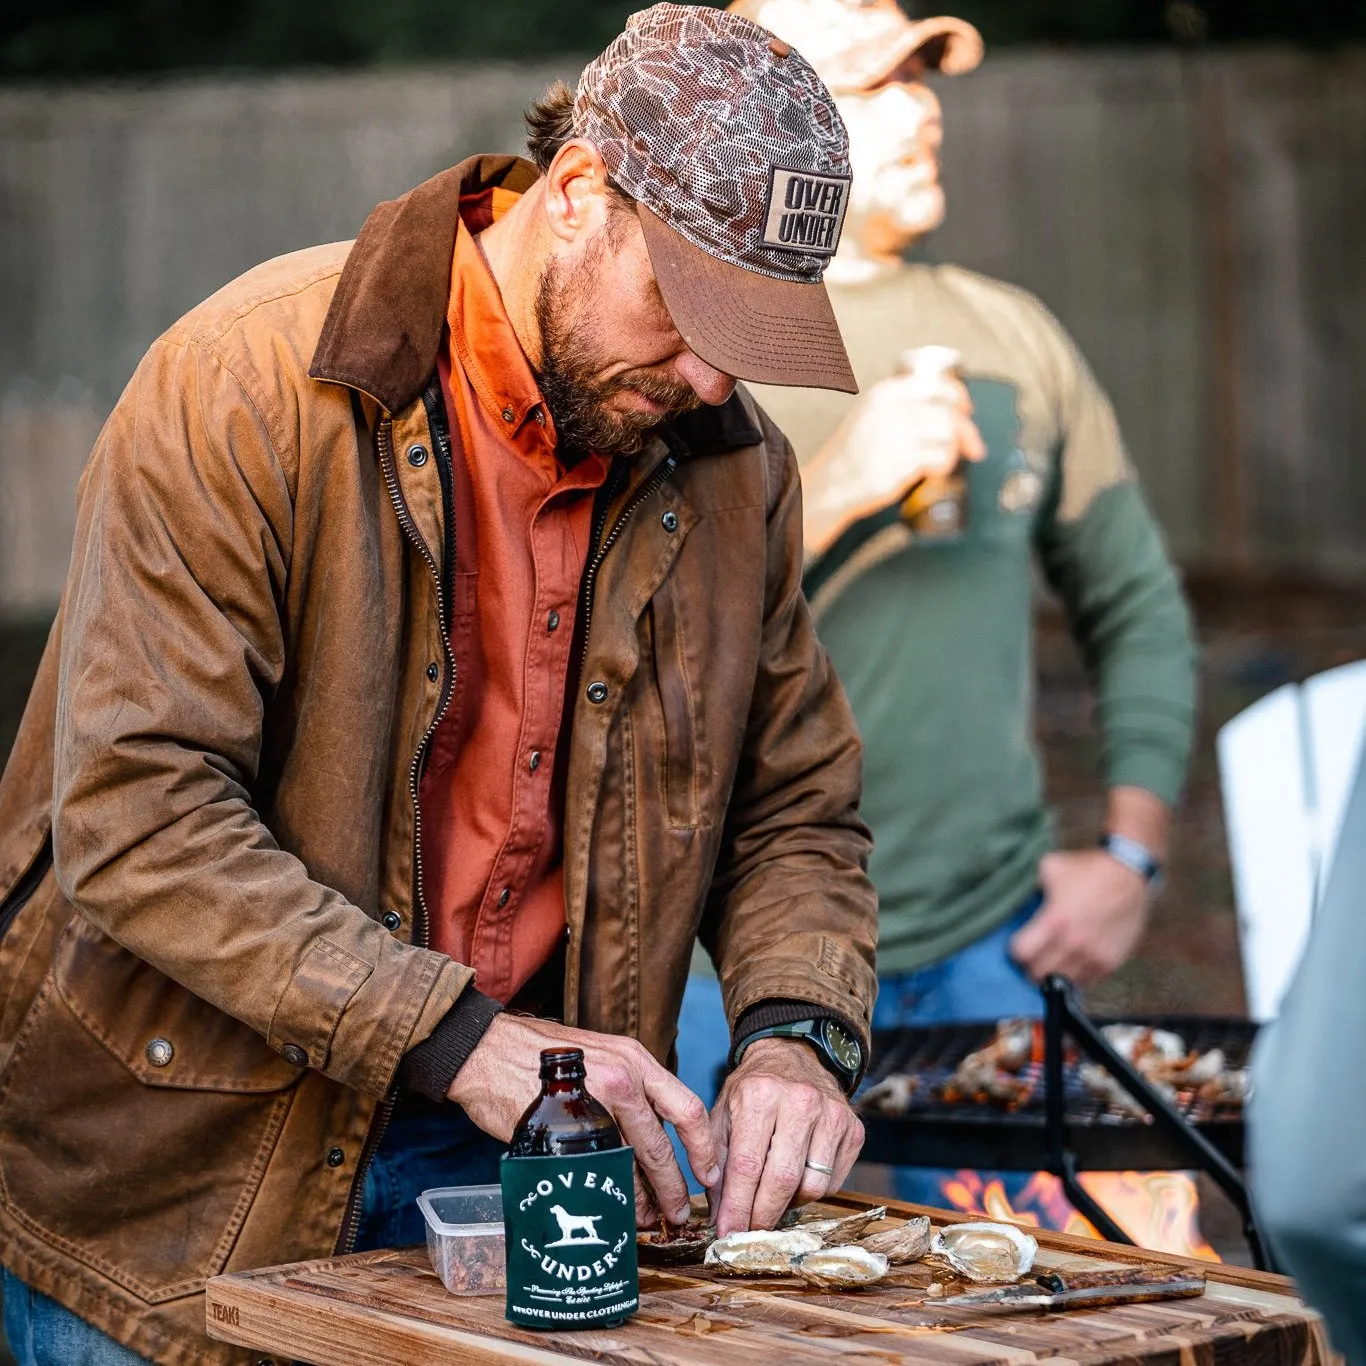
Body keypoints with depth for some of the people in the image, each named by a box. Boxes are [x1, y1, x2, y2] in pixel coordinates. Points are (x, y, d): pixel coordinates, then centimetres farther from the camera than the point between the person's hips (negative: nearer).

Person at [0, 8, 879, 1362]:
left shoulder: (731, 462, 1)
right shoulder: (246, 386, -17)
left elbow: (795, 811, 11)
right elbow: (135, 816, -23)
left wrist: (796, 1033, -9)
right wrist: (453, 1036, -28)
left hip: (508, 1153, 4)